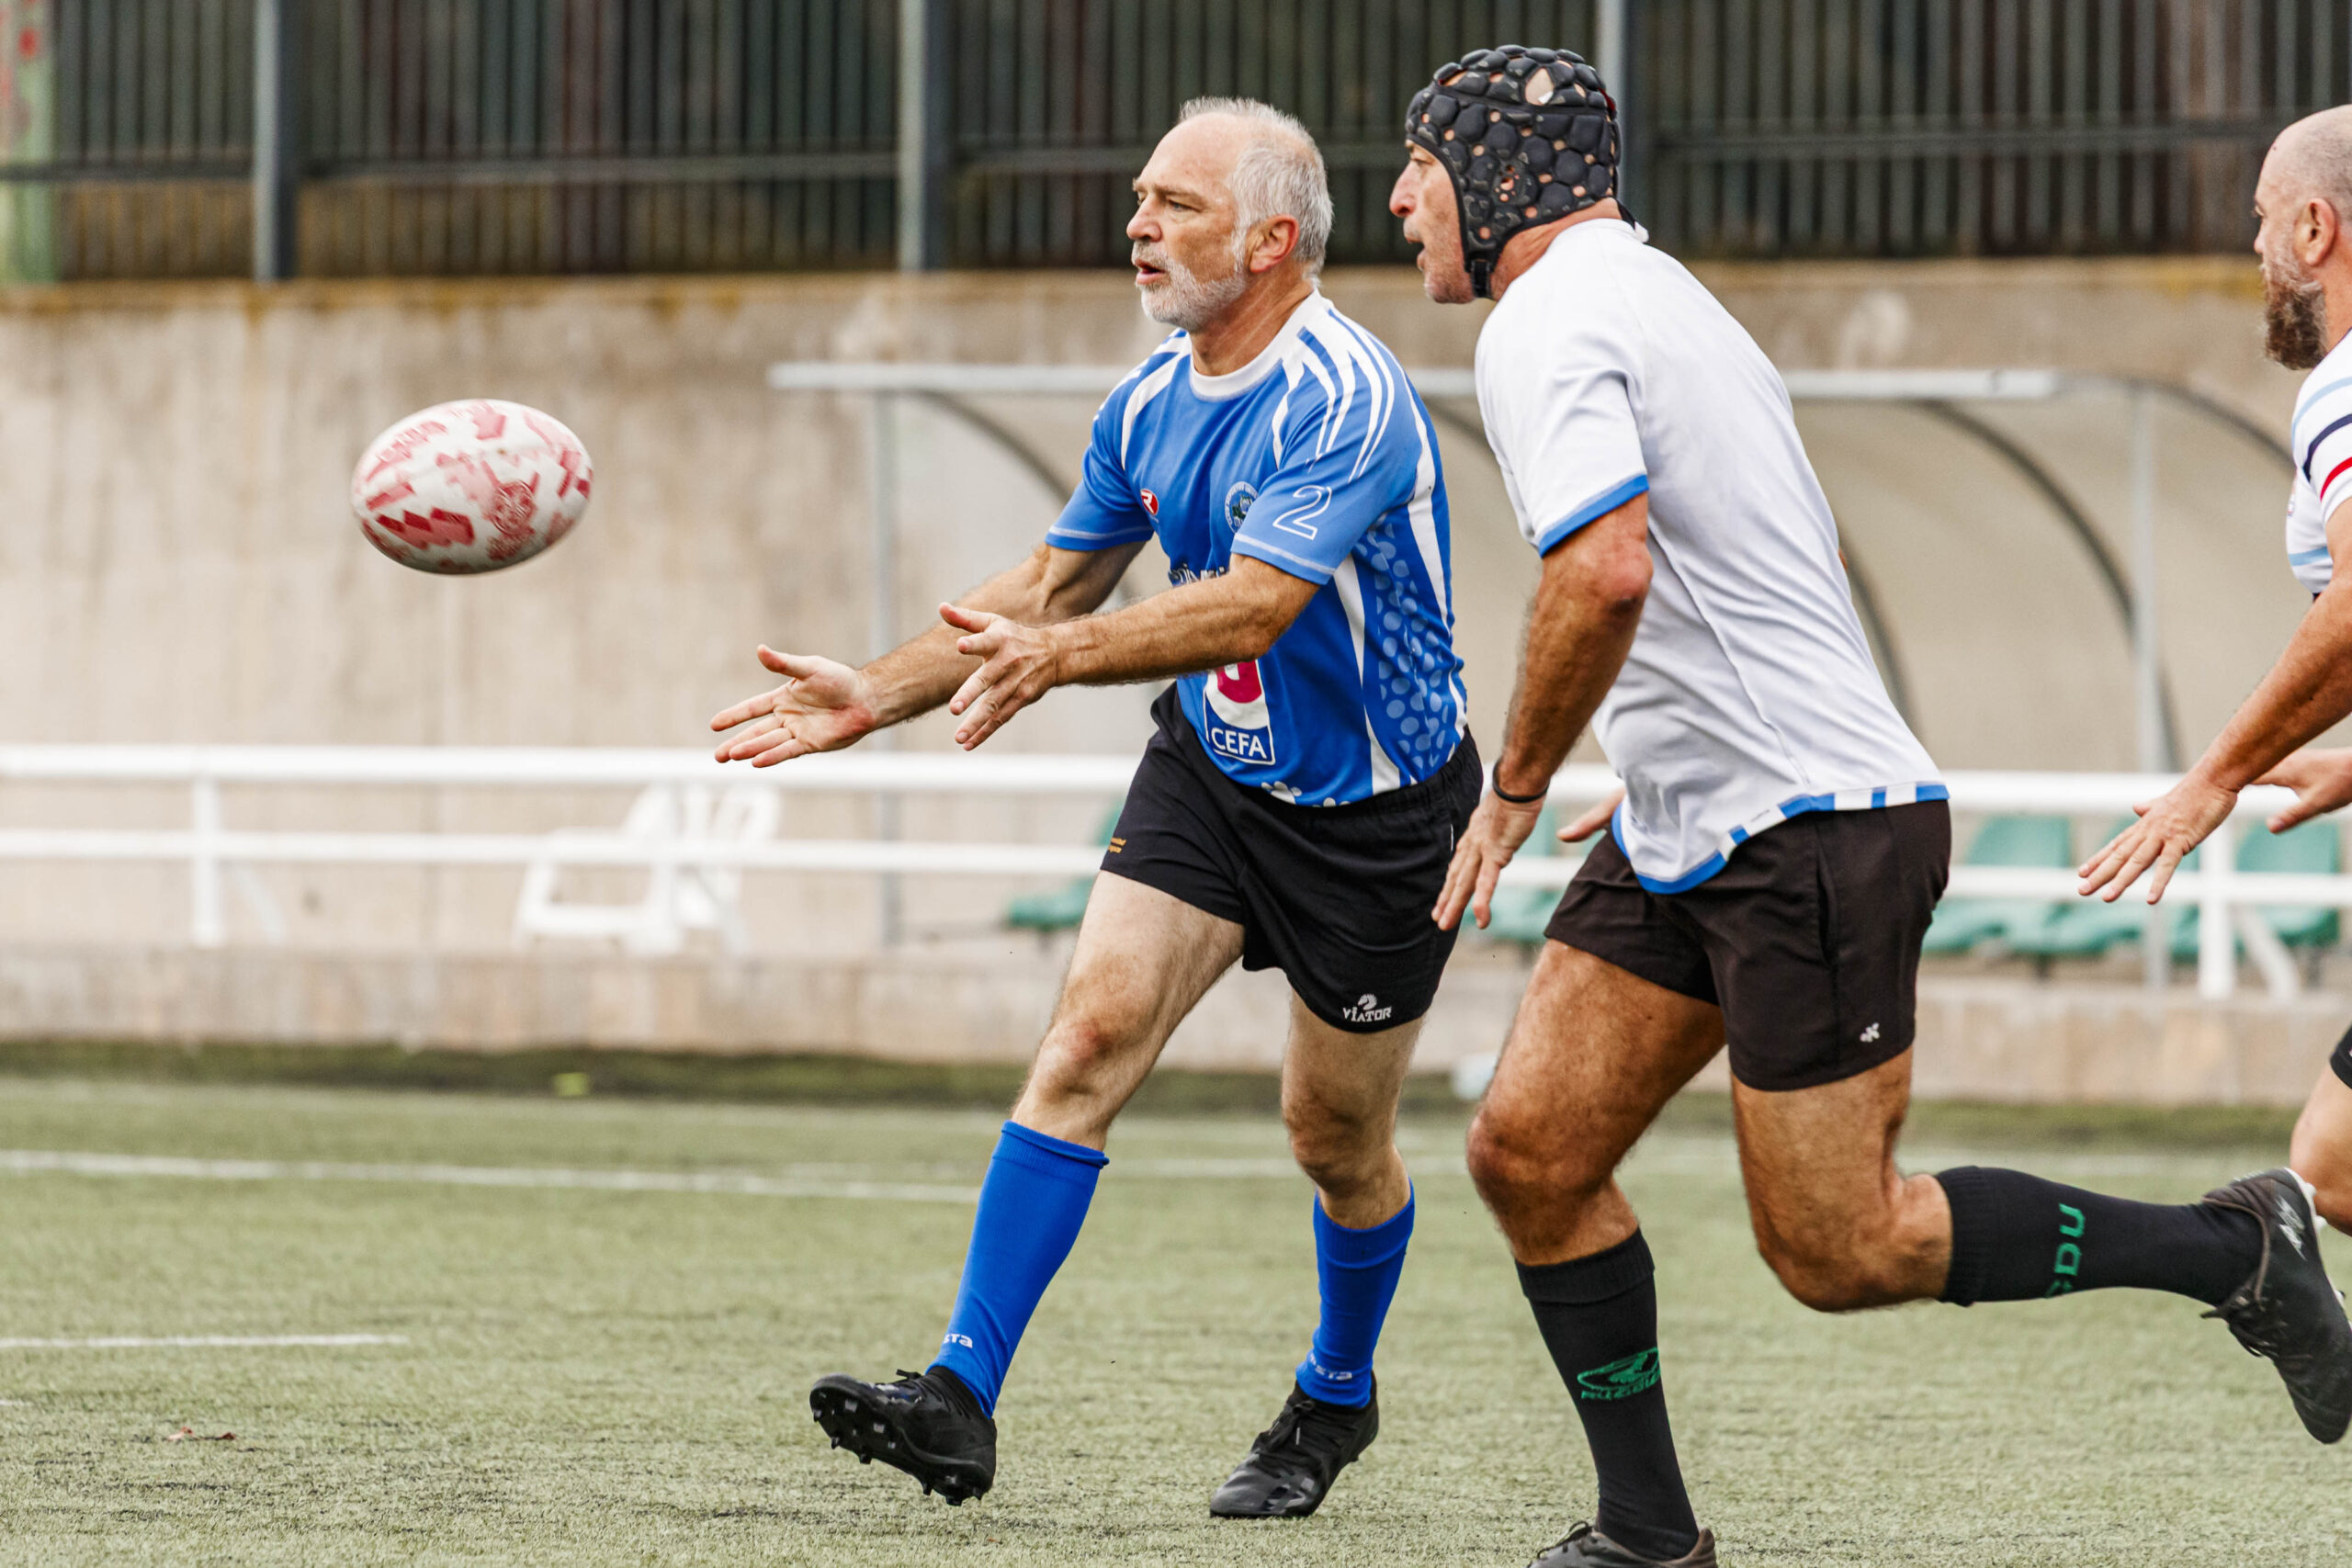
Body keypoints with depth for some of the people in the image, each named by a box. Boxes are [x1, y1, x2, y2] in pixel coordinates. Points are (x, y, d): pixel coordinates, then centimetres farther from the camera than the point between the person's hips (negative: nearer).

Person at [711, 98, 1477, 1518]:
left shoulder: (1346, 400, -24)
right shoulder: (1151, 403, 2)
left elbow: (1252, 606, -35)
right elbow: (1050, 587, 13)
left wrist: (1063, 654, -47)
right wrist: (877, 695, 5)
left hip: (1378, 813, -6)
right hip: (1210, 772, 6)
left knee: (1338, 1137, 8)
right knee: (1092, 1030, -14)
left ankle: (1337, 1396, 37)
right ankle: (963, 1396, -21)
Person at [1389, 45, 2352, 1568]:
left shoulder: (1548, 324, -14)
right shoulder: (1661, 294, 18)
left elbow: (1606, 573, -30)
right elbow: (1809, 549, 27)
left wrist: (1517, 786, -16)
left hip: (1816, 832, -10)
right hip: (1687, 841, 10)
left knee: (1838, 1251, -4)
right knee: (1528, 1152, 4)